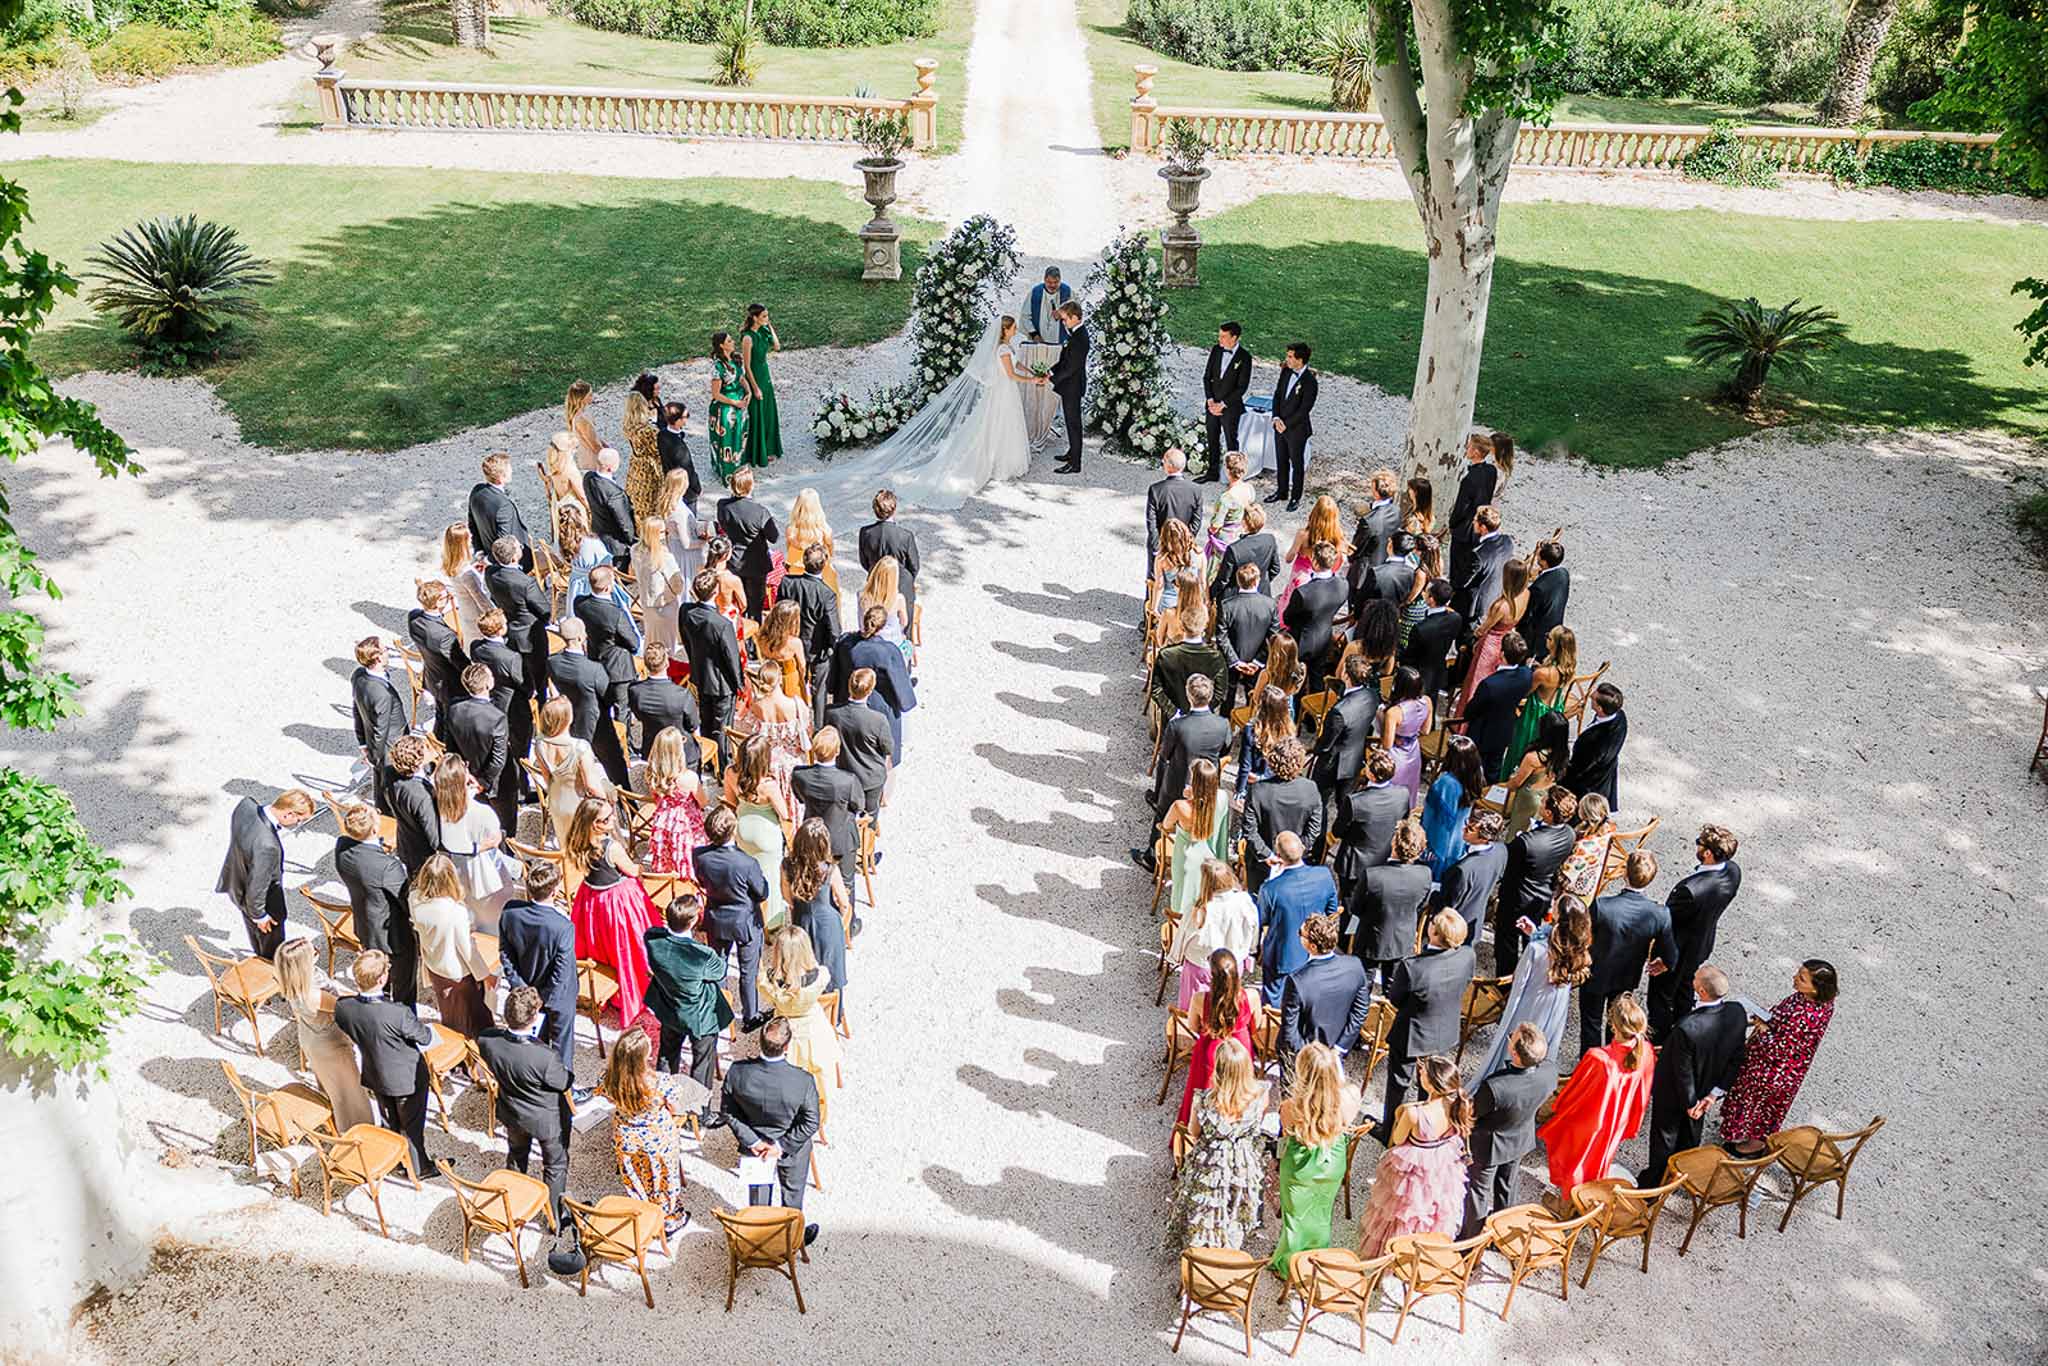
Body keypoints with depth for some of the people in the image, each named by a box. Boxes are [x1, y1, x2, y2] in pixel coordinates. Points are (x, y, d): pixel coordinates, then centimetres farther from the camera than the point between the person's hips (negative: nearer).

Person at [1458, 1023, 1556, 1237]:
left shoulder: (1495, 1087, -45)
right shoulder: (1549, 1073, -32)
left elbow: (1471, 1114, -22)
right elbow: (1548, 1053, -4)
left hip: (1488, 1147, -5)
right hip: (1522, 1141, 5)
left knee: (1478, 1192, 22)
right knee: (1506, 1188, 31)